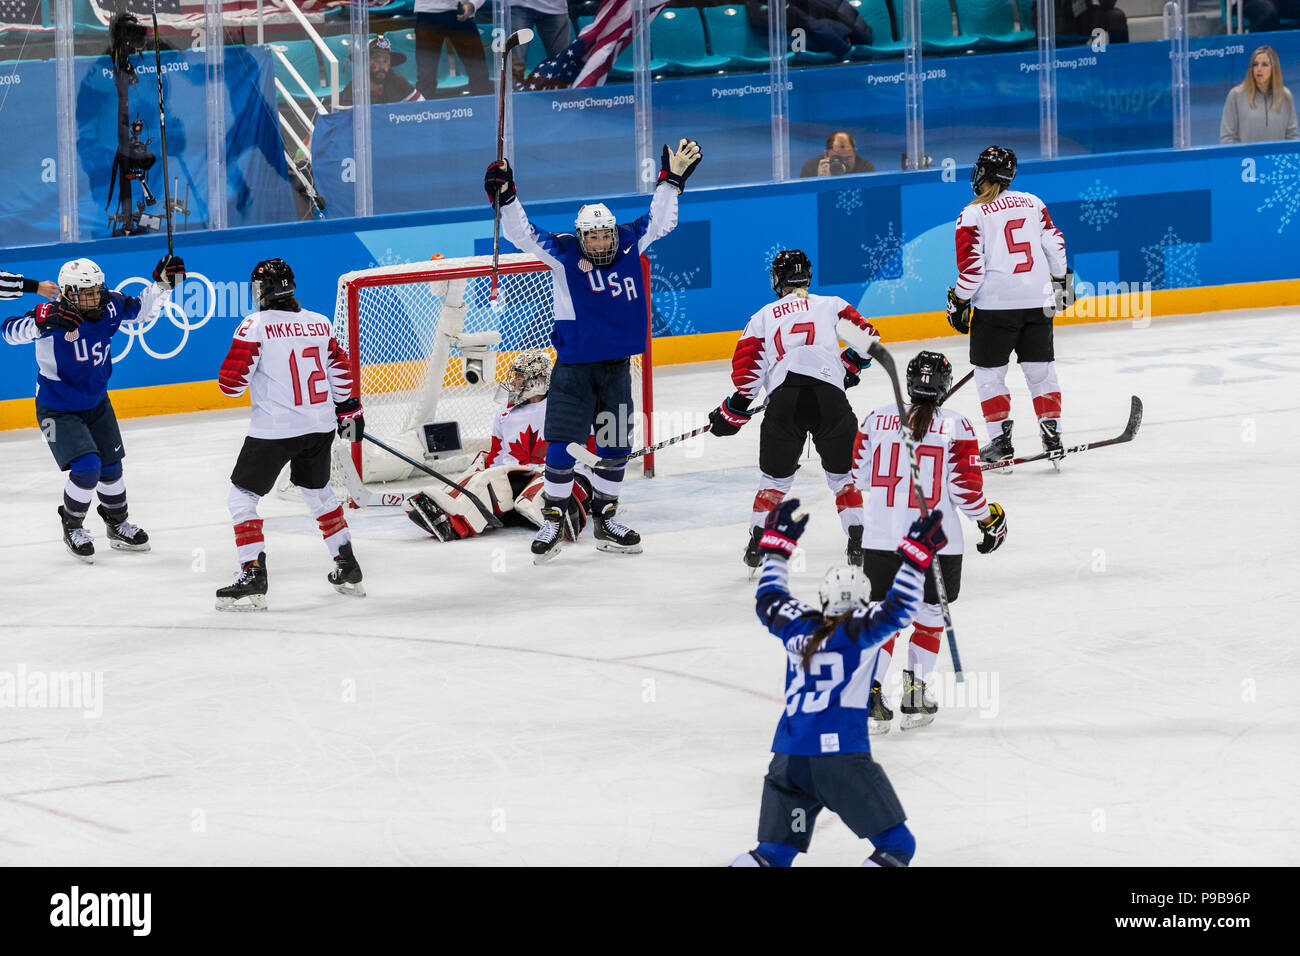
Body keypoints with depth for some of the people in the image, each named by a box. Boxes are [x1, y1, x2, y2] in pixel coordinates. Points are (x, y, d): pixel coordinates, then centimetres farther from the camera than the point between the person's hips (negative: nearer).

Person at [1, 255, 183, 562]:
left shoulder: (109, 306, -13)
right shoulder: (53, 316, -29)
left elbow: (141, 314, 7)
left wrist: (162, 284, -8)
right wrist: (41, 321, -58)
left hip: (96, 404, 6)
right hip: (57, 410, -6)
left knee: (110, 467, 17)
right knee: (87, 467, -17)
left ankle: (118, 525, 41)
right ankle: (72, 526, 9)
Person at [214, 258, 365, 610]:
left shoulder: (255, 326, -11)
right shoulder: (320, 323, 6)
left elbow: (231, 382, -12)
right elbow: (340, 369, 14)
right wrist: (349, 410, 27)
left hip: (274, 431, -6)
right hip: (320, 428, 6)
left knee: (242, 497, 5)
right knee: (319, 492, 27)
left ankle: (252, 577, -5)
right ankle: (348, 570, 30)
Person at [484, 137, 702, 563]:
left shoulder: (629, 246, 1)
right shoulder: (563, 255, -9)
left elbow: (657, 221, 12)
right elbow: (522, 235, -16)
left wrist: (672, 179, 3)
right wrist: (505, 198, -29)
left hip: (615, 366, 4)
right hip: (574, 364, -4)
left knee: (615, 446, 10)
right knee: (563, 444, -6)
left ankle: (605, 520, 23)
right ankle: (555, 519, 5)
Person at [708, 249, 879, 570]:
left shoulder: (763, 317, 22)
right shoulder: (831, 305, 21)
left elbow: (748, 369, 13)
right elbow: (867, 338, 13)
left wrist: (732, 413, 21)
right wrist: (849, 366, 32)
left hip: (783, 398, 0)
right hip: (829, 396, 0)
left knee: (776, 475, 16)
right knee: (842, 471, 16)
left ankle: (758, 538, 6)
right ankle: (857, 536, 6)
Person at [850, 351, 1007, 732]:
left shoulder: (879, 419, 0)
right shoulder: (956, 426, -6)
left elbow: (857, 476, 6)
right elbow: (966, 487, -9)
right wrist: (990, 519, 7)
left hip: (881, 540, 1)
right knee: (931, 611, 18)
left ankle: (870, 691, -2)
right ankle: (915, 694, 15)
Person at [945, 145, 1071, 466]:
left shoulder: (973, 214, -9)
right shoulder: (1032, 203, 5)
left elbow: (971, 267, -11)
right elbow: (1054, 244, 7)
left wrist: (958, 302, 1)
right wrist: (1061, 280, 22)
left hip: (996, 305, -4)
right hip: (1037, 302, 4)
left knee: (989, 373, 9)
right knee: (1040, 370, 13)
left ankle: (1001, 442, 6)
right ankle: (1052, 436, 9)